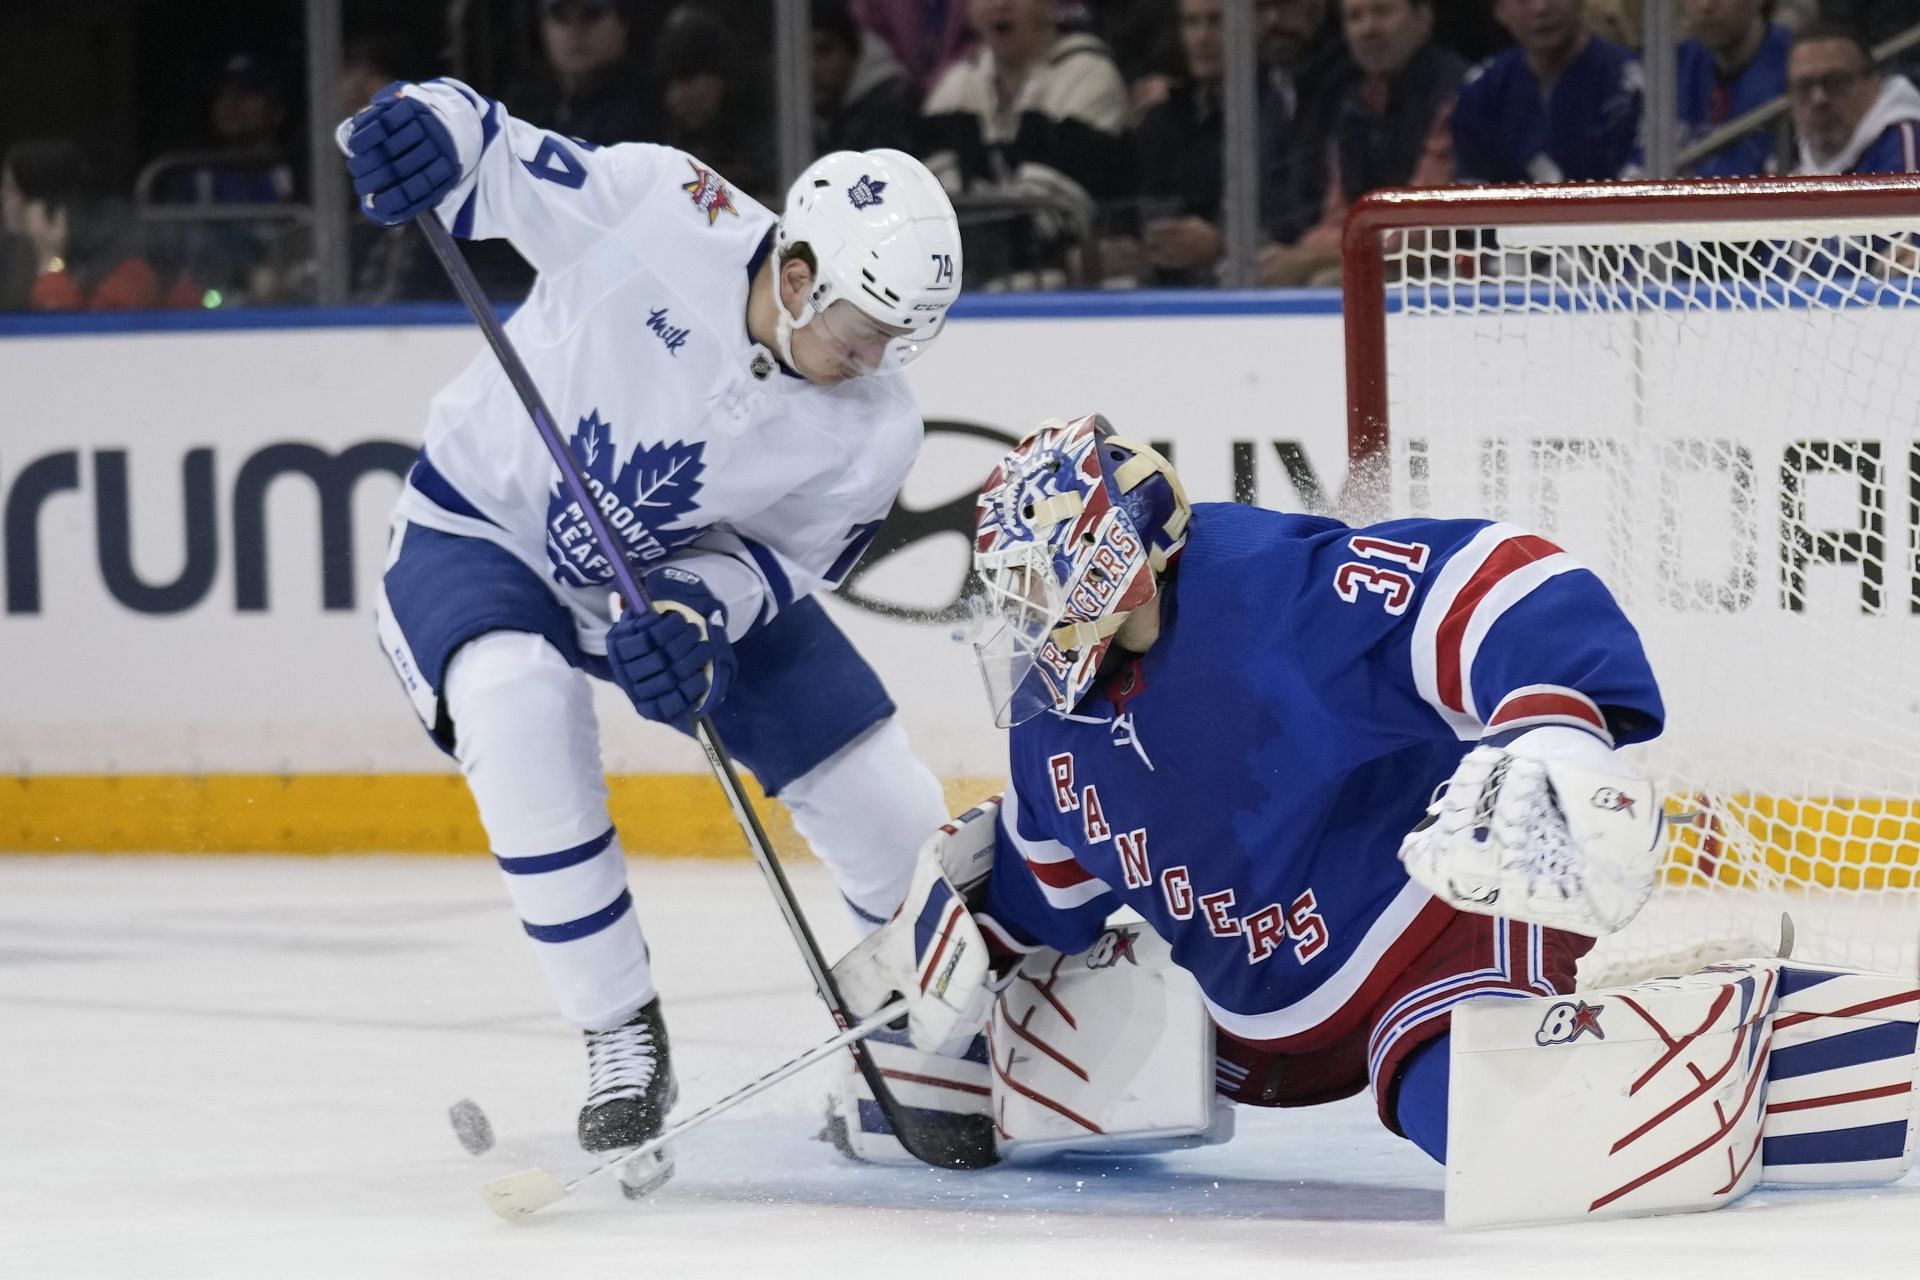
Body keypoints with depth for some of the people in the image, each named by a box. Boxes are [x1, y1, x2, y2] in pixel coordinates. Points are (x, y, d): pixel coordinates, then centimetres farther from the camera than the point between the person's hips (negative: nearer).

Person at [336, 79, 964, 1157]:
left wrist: (697, 613, -34)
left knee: (895, 815, -1)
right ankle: (623, 1043, -20)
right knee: (522, 707, -36)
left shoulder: (872, 432, -20)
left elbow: (780, 561, -13)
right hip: (485, 529, -3)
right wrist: (434, 125, -45)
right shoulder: (660, 211, -30)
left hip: (695, 571, 3)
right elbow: (489, 160, -22)